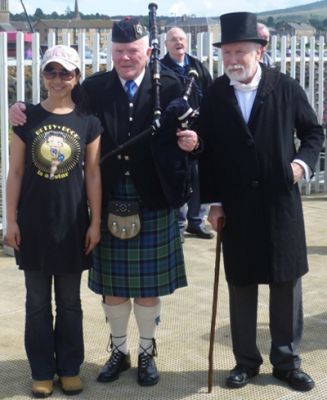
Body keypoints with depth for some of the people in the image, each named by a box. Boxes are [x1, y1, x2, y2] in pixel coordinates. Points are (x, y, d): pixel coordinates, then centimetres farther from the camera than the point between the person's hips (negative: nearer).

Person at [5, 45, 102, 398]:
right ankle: (42, 371, 21)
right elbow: (15, 172, 1)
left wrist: (95, 222, -1)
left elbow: (93, 175, 2)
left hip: (72, 221, 0)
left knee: (69, 302, 11)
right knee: (38, 302, 8)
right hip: (34, 221, 0)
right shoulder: (27, 118, -1)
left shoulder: (88, 122, 0)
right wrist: (11, 220, -3)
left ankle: (69, 368, 24)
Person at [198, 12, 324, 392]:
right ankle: (246, 360, 24)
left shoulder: (286, 87, -3)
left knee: (287, 282, 7)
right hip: (236, 207, 1)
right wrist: (212, 200, 0)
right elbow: (207, 152, 3)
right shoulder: (214, 95, 0)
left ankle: (287, 361, 23)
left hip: (281, 202, 0)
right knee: (240, 285, 9)